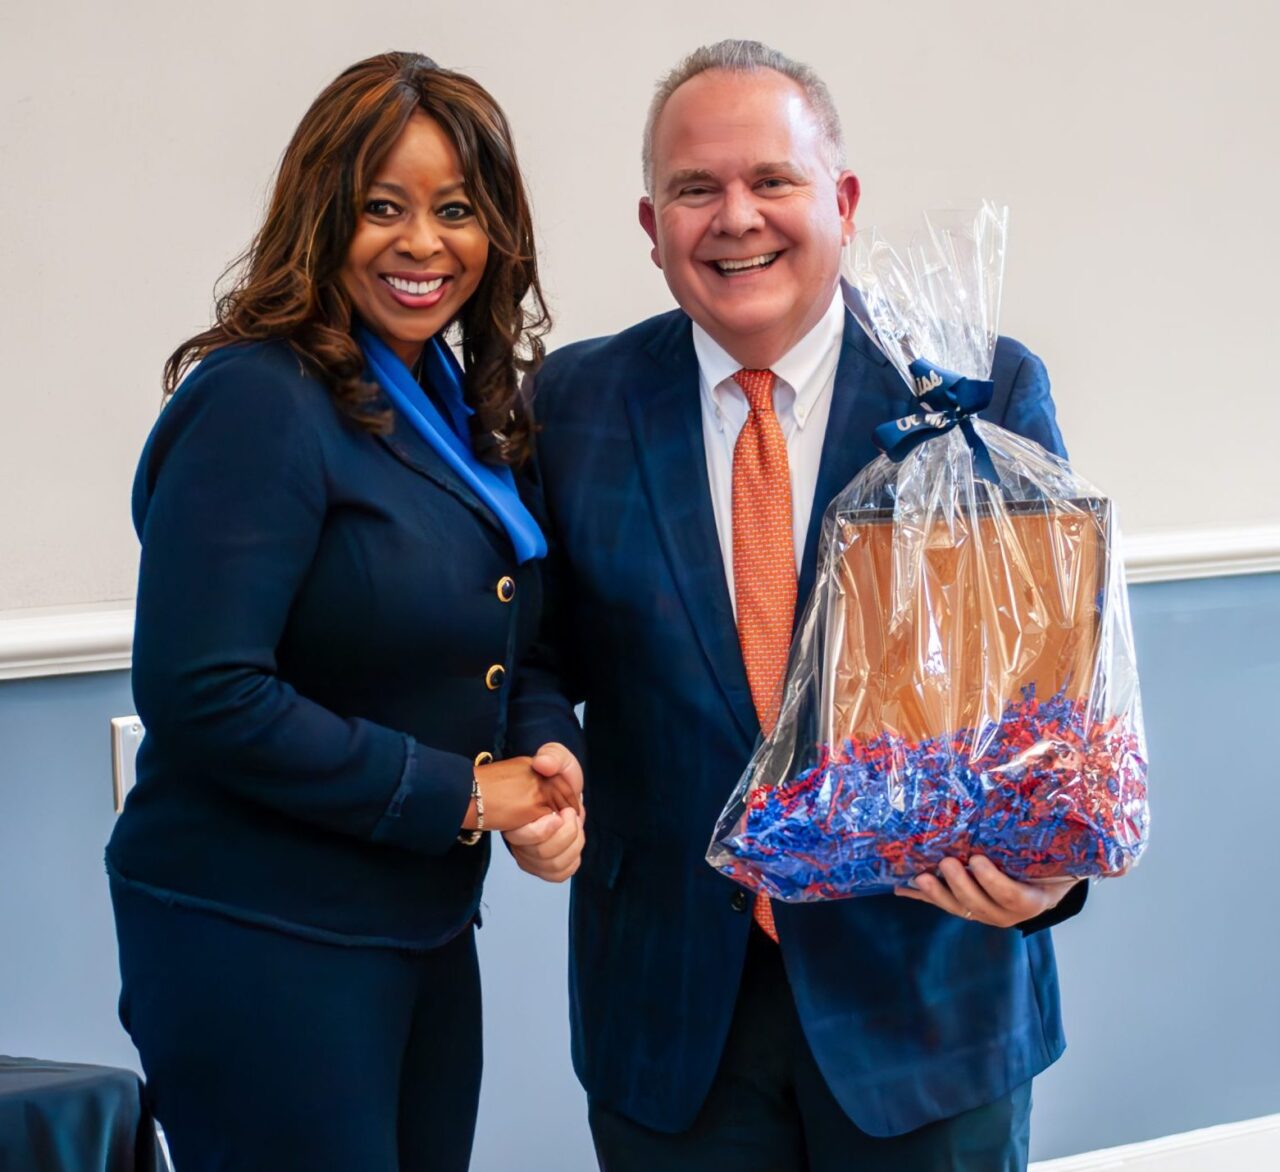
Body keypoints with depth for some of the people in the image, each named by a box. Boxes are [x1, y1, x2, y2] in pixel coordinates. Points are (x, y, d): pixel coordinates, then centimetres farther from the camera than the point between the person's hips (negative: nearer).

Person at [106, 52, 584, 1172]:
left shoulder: (462, 416, 10)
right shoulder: (258, 402, -14)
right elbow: (202, 694, -23)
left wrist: (541, 781, -5)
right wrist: (461, 796, -16)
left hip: (427, 932, 8)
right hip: (258, 945, -8)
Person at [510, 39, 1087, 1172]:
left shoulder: (984, 389, -5)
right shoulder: (578, 402, 1)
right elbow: (541, 647, 8)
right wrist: (543, 760, -13)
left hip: (924, 977, -1)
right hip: (672, 994, 1)